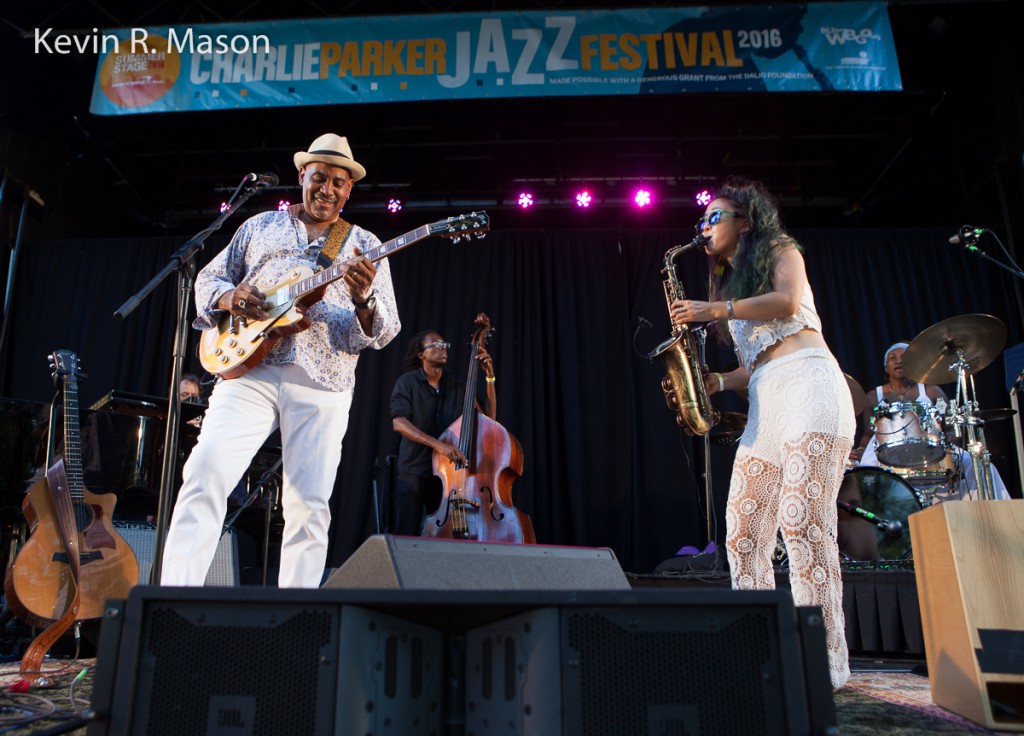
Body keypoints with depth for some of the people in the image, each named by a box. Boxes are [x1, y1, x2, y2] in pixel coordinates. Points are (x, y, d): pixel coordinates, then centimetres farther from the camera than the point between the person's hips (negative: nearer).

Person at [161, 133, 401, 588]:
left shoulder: (365, 247, 12)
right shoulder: (259, 227, 19)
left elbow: (385, 330, 3)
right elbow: (208, 278, 22)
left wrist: (364, 300, -20)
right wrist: (229, 298, -2)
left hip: (322, 385, -1)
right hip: (249, 370, 1)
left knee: (309, 507, -2)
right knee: (205, 476, -12)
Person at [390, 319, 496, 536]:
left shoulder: (457, 386, 8)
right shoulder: (407, 382, -3)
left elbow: (489, 418, 4)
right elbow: (399, 423, -17)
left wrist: (490, 378, -4)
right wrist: (437, 444, -29)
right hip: (413, 471, -3)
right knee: (406, 536, -3)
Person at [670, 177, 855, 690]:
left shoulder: (780, 249, 12)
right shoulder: (730, 283, 28)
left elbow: (787, 302, -11)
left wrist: (716, 310, -6)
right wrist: (714, 383, 9)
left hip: (808, 384, -7)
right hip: (765, 404, 8)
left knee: (802, 520, -19)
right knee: (742, 531, -2)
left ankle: (825, 659, -14)